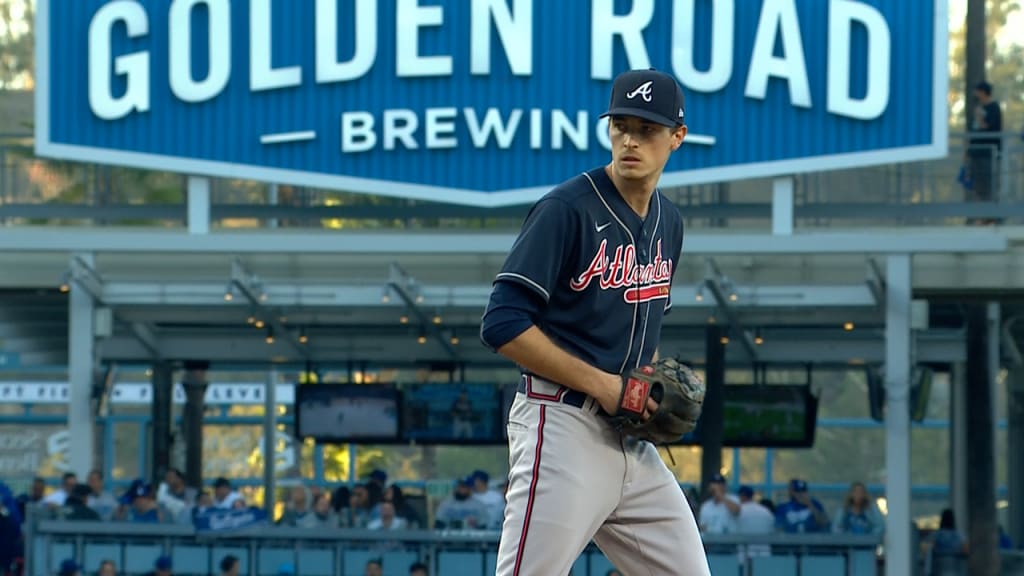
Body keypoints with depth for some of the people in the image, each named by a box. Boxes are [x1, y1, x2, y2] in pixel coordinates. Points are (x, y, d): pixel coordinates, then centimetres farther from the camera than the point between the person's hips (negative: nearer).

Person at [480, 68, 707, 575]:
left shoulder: (668, 223, 14)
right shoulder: (566, 209, -10)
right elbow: (502, 325, -16)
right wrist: (600, 384, -16)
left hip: (630, 436, 8)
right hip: (562, 427, -8)